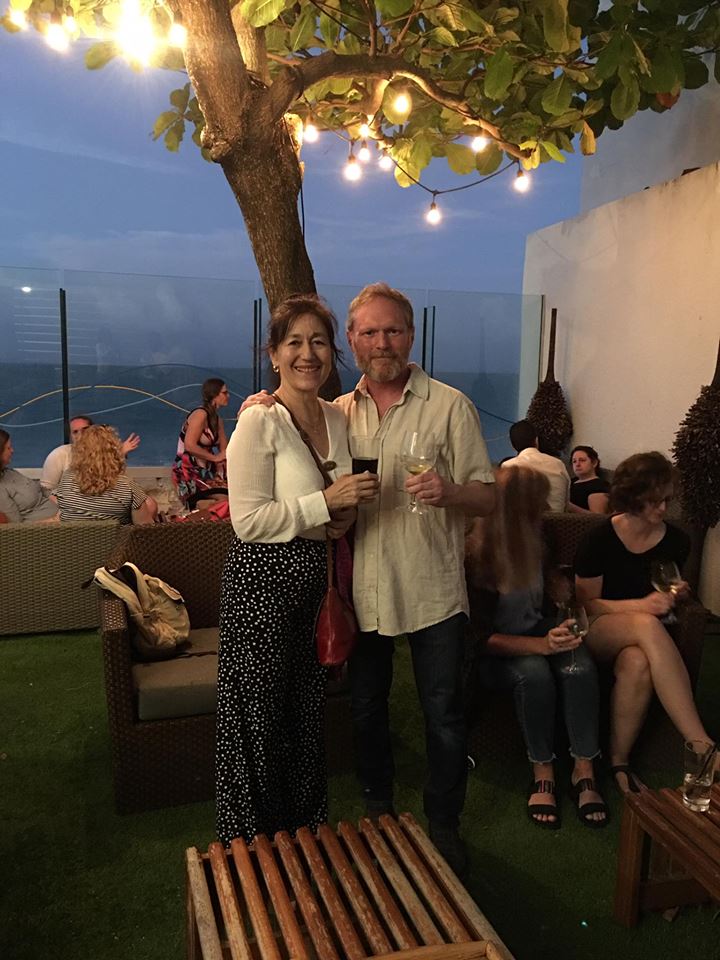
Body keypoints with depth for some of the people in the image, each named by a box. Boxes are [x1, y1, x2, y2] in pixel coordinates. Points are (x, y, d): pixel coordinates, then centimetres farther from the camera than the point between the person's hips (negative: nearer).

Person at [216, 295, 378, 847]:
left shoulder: (336, 417, 7)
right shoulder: (259, 422, -15)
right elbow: (248, 520, -20)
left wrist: (346, 516, -1)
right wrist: (326, 502, -23)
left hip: (315, 578, 7)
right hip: (263, 581, -7)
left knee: (308, 712, 19)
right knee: (259, 718, 7)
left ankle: (307, 831, 39)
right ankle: (250, 844, 30)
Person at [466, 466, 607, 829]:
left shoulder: (534, 540, -1)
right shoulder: (476, 555, -20)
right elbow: (481, 635, -21)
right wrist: (541, 644, -32)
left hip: (537, 632, 5)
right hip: (492, 653, -5)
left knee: (580, 667, -26)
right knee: (534, 672, -36)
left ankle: (584, 771, -16)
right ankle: (542, 772, -17)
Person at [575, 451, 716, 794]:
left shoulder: (676, 541, 3)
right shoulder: (600, 540, -9)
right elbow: (586, 603, -7)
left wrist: (674, 596, -4)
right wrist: (642, 605, -21)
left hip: (641, 637, 3)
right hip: (598, 631, -3)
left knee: (638, 662, -39)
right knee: (647, 625, -40)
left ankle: (620, 761, -23)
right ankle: (703, 747, -41)